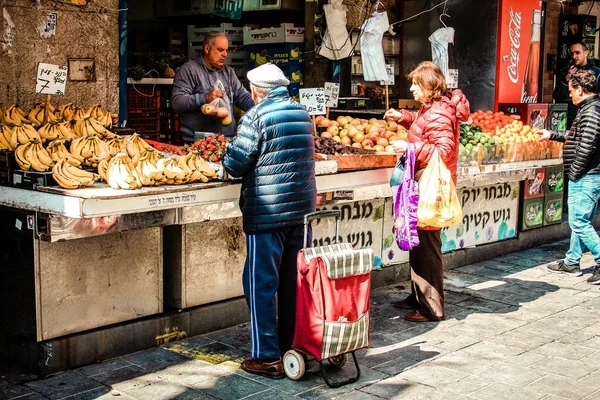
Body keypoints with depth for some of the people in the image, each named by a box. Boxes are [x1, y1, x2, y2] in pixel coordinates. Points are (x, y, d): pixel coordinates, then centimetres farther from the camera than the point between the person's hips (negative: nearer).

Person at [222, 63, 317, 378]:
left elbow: (235, 164, -12)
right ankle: (293, 346, 25)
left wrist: (227, 154, 10)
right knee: (293, 281, 15)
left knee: (261, 283, 2)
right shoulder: (303, 113, 10)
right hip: (301, 209, 7)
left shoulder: (257, 116, -11)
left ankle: (268, 357, 5)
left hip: (267, 213, -7)